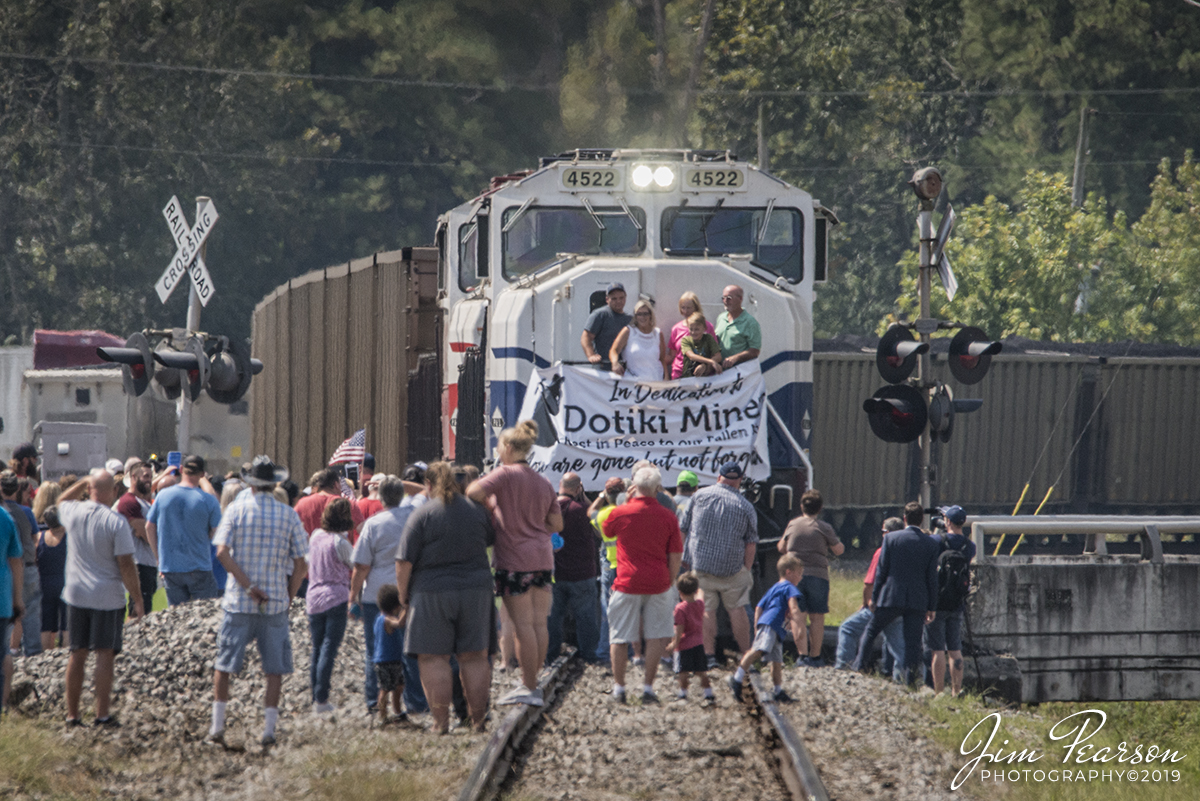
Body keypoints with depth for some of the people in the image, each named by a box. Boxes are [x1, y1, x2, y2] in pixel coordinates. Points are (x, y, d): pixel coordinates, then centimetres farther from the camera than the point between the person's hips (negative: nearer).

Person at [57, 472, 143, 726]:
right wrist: (138, 600, -8)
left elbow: (62, 500, 25)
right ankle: (102, 714, 0)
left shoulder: (74, 513, -2)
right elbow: (126, 565, -15)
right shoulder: (116, 523, -15)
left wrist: (83, 483, 20)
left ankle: (72, 714, 14)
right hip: (108, 598, -4)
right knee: (105, 655, 1)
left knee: (77, 655, 10)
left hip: (76, 595, 4)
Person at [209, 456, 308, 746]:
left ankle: (217, 725, 7)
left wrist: (249, 586, -12)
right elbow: (300, 565, -1)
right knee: (275, 668, 7)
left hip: (238, 601, 0)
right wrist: (287, 598, 10)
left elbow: (222, 552, -13)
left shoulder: (236, 509, -2)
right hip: (275, 602, 0)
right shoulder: (289, 515, 0)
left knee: (223, 664, 9)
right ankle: (268, 729, 2)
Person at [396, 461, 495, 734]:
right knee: (474, 656, 9)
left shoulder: (422, 515, -8)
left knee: (434, 657, 1)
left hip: (433, 591, -4)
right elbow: (492, 540, 23)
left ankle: (441, 720, -3)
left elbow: (404, 561, -11)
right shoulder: (476, 511, 5)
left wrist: (403, 594, 1)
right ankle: (478, 718, 11)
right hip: (475, 589, 4)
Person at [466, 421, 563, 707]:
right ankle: (533, 683, 14)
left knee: (523, 624, -5)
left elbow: (474, 492, -22)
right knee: (539, 622, 8)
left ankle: (529, 688, -3)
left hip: (515, 558, -7)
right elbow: (557, 524, 14)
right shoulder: (543, 483, 13)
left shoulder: (506, 474, -9)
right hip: (543, 557, 7)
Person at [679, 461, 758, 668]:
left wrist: (685, 558, 18)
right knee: (736, 609, 8)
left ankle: (709, 655, 0)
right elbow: (751, 544, -1)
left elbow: (683, 529, 7)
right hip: (732, 567, 0)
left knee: (706, 609, 5)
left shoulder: (700, 496, 2)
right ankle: (746, 656, 12)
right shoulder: (745, 507, -2)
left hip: (701, 565, 1)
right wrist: (746, 570, 8)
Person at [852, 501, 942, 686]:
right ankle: (909, 678, -1)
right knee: (913, 642, 4)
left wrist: (874, 597, 7)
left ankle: (858, 666, 16)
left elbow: (881, 571, -2)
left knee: (871, 632, 16)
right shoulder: (932, 544, 0)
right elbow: (932, 577, 2)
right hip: (918, 601, 1)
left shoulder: (891, 538, -4)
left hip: (891, 597, -1)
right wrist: (931, 607, 9)